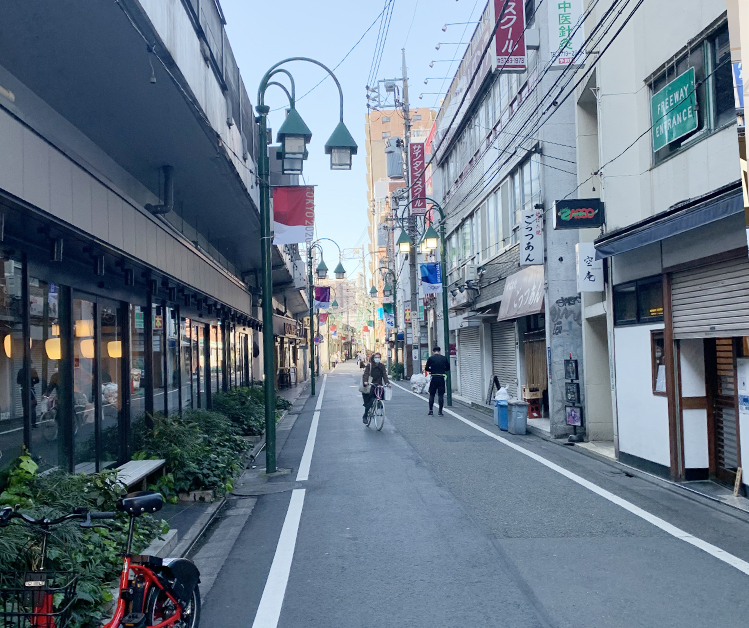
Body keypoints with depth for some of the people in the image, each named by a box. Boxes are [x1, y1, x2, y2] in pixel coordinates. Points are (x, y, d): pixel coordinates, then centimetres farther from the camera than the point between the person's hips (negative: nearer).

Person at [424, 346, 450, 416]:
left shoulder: (431, 358, -3)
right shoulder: (444, 358, 3)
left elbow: (426, 369, -2)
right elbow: (448, 368, 11)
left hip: (434, 378, -1)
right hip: (441, 378, 1)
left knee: (431, 395, 10)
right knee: (441, 395, 4)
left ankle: (431, 411, 8)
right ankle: (440, 411, 2)